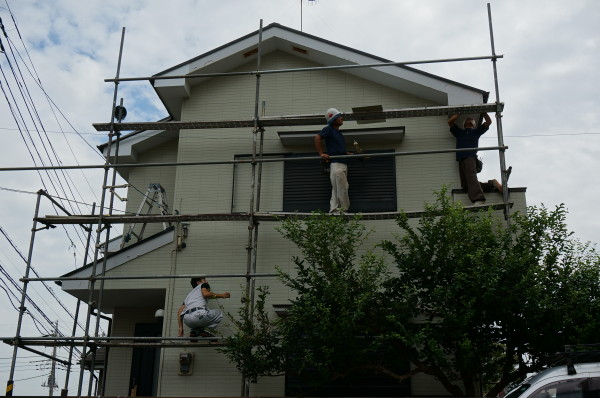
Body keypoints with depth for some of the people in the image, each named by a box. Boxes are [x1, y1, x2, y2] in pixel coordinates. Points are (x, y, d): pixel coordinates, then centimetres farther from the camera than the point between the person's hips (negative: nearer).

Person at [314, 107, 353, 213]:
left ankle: (334, 210, 7)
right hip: (336, 164, -9)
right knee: (342, 188, -6)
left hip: (343, 164, 9)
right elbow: (317, 138, -17)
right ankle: (344, 209, 1)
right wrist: (321, 154, -18)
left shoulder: (339, 133, 24)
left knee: (336, 189, 6)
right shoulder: (329, 129, -3)